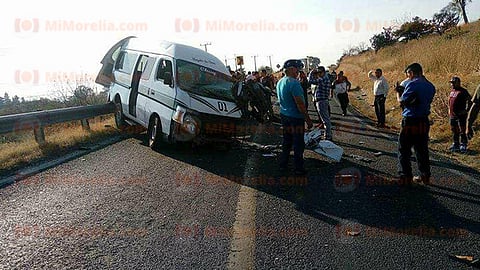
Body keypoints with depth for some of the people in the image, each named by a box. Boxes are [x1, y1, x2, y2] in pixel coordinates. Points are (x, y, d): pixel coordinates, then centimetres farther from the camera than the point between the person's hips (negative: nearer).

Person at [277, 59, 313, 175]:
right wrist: (308, 120, -17)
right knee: (298, 144, 2)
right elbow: (300, 104, -23)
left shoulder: (280, 82, 8)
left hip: (284, 115, 9)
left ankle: (283, 164, 27)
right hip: (295, 117, -9)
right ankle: (298, 168, 11)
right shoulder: (294, 83, -21)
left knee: (286, 140, 19)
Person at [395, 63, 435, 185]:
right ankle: (425, 176, 22)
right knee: (422, 150, 16)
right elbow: (426, 101, 13)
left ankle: (406, 177, 4)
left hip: (410, 121, -7)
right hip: (424, 121, 7)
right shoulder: (430, 86, 10)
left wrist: (398, 92, 4)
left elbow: (402, 102, -15)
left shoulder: (412, 84, -15)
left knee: (404, 150, 3)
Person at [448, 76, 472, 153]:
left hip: (460, 115, -8)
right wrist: (449, 110, 19)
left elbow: (469, 100, -14)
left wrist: (466, 110, -15)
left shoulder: (463, 91, -10)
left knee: (462, 131, -3)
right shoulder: (452, 91, 13)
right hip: (452, 115, 8)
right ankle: (456, 145, 25)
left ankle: (463, 146, 3)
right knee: (454, 131, 15)